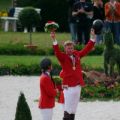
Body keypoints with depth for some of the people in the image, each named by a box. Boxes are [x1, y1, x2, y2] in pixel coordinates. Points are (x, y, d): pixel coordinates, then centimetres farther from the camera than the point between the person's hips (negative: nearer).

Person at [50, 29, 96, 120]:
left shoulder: (77, 54, 9)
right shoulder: (63, 57, -5)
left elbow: (87, 49, 16)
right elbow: (57, 51, -23)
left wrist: (93, 38, 11)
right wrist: (54, 40, -37)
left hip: (78, 86, 5)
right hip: (68, 87, -5)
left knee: (74, 109, 13)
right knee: (67, 109, -6)